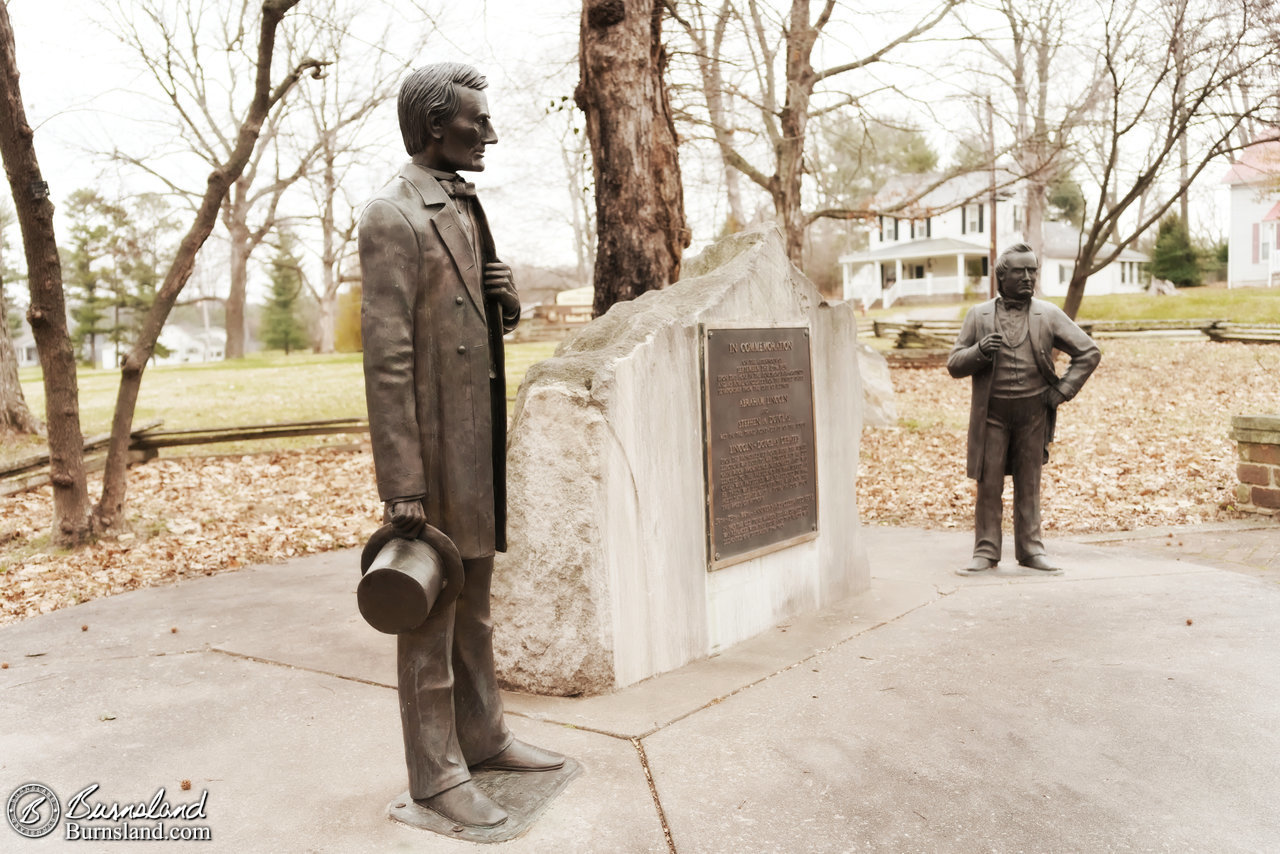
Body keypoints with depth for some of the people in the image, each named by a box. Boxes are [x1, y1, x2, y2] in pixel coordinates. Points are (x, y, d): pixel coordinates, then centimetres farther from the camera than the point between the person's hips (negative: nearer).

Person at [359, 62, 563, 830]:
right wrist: (402, 484, -21)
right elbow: (387, 356, -18)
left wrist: (507, 297, -1)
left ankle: (484, 737, 34)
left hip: (482, 443, 9)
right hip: (435, 448, -9)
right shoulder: (394, 216, -13)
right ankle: (436, 772, 19)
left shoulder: (466, 207, 15)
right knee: (430, 619, 4)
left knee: (475, 607, 19)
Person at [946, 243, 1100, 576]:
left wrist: (1063, 390, 0)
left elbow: (1089, 352, 9)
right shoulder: (978, 315, 4)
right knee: (988, 484, 0)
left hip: (1033, 411, 1)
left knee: (1029, 484, 8)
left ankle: (1031, 550, 18)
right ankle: (985, 552, 9)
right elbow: (954, 364, 4)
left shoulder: (1049, 315, 5)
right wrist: (979, 351, -17)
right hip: (992, 412, -1)